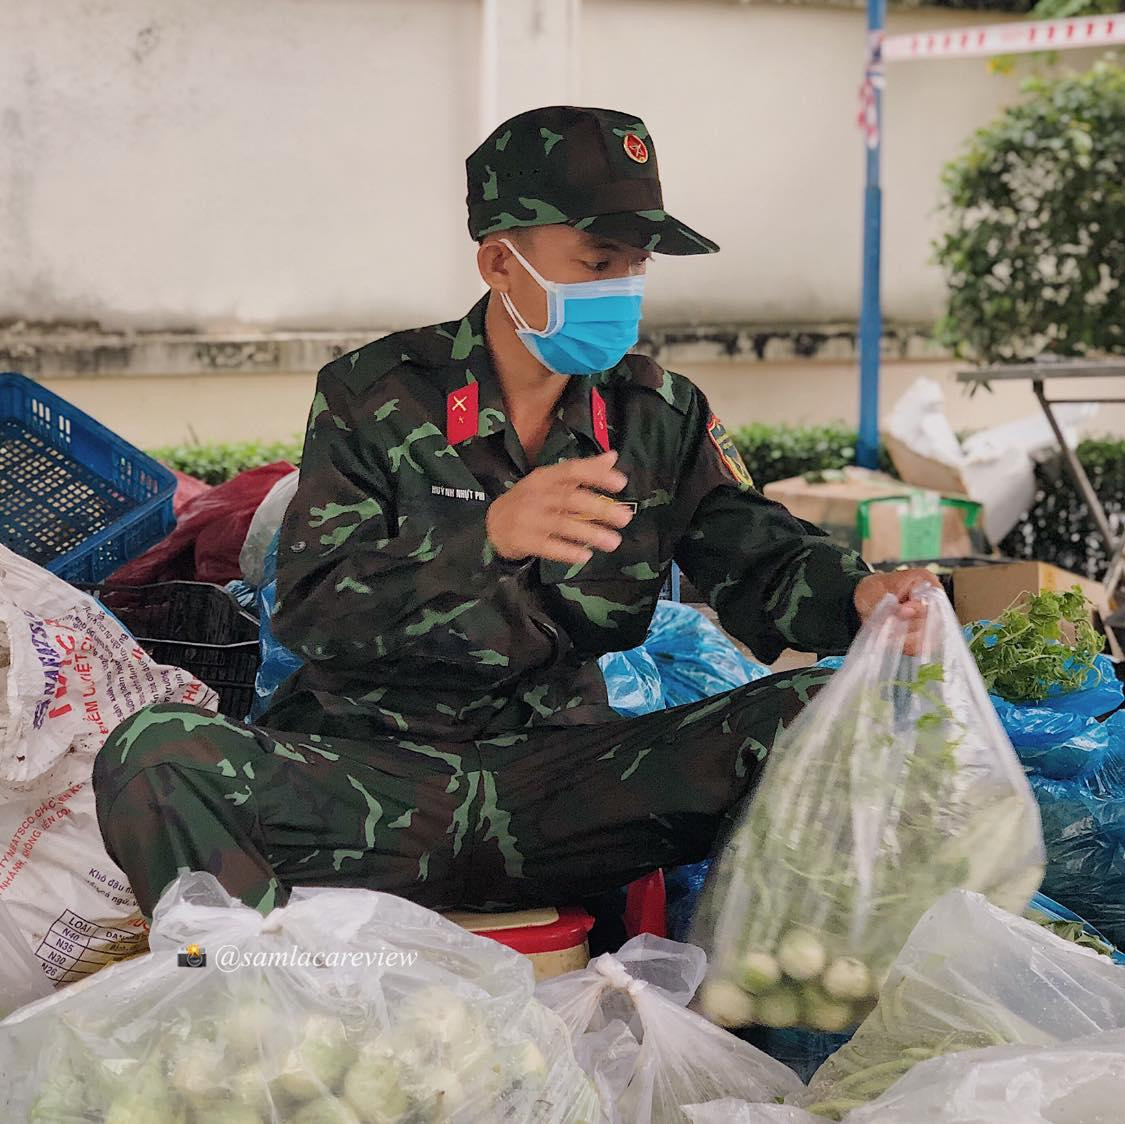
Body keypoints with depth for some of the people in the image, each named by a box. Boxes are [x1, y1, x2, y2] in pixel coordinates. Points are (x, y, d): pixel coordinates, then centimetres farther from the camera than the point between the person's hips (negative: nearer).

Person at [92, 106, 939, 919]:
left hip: (558, 777, 3)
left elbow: (759, 558, 7)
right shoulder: (374, 396, -2)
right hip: (376, 765, -2)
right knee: (155, 758, -30)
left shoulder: (660, 415, 10)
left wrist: (858, 595, -17)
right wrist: (487, 537, -27)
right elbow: (308, 613, -11)